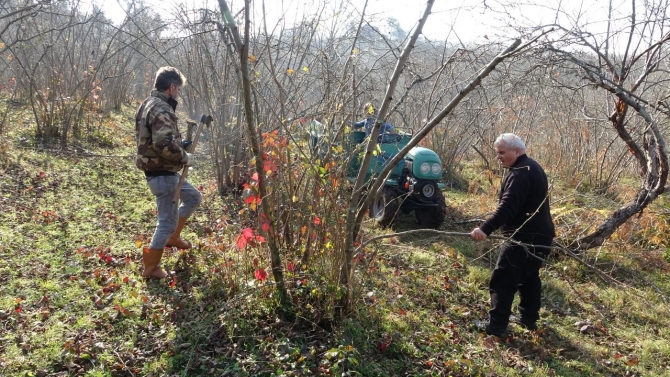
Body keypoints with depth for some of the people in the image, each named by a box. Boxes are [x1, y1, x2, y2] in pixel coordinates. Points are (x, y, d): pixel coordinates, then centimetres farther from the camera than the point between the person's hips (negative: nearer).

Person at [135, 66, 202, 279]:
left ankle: (173, 237, 33)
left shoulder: (149, 105, 11)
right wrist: (185, 158, -18)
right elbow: (164, 144, -34)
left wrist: (180, 148, 13)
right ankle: (151, 267, 14)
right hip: (162, 174, -10)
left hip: (161, 171, 10)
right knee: (168, 221, 2)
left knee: (194, 197, 26)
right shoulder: (161, 110, -22)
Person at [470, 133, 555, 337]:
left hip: (524, 236, -11)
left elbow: (507, 207, -33)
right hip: (540, 234, 11)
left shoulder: (520, 173, -20)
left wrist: (486, 229, -42)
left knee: (502, 281, -7)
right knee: (529, 277, 21)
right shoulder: (532, 167, 15)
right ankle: (529, 319, 29)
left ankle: (496, 326, -5)